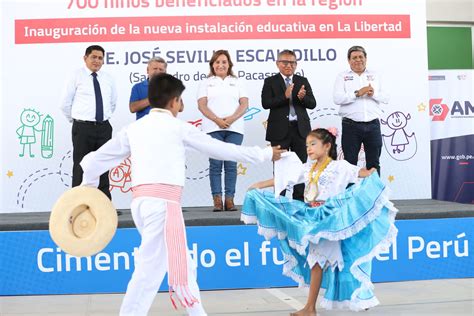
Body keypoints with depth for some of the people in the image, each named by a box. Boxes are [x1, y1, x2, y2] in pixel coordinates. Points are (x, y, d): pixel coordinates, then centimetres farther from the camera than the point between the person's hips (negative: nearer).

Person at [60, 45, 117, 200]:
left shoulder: (108, 79, 11)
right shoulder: (77, 76, -2)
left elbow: (113, 102, 23)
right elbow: (65, 103, 1)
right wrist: (75, 120, 6)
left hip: (104, 127, 5)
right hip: (83, 128, -4)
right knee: (81, 167, -3)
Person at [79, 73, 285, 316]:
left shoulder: (133, 129, 16)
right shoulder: (178, 127, 3)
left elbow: (94, 161, 18)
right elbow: (222, 149, 9)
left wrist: (88, 187, 37)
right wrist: (265, 154, 20)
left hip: (141, 203, 7)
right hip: (163, 203, -7)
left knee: (182, 266, 18)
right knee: (150, 270, -9)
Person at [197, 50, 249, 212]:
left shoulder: (237, 82, 16)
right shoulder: (206, 83, 13)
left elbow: (244, 104, 6)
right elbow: (202, 105, 2)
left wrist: (231, 118, -11)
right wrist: (217, 120, -13)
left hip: (234, 128, 1)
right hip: (213, 128, -1)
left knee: (231, 164, -3)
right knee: (215, 163, -6)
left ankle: (229, 199, -1)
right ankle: (217, 200, -6)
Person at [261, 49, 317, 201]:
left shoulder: (303, 81, 9)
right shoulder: (270, 82, 2)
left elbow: (312, 104, 3)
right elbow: (265, 103, -11)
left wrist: (303, 97, -19)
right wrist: (285, 96, -23)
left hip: (300, 129, 3)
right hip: (280, 131, -3)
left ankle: (299, 199, 14)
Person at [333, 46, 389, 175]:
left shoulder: (375, 76, 14)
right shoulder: (342, 77, 6)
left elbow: (385, 98, 7)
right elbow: (337, 98, -9)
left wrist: (374, 94, -12)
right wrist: (357, 93, -18)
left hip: (373, 125, 2)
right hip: (351, 125, -2)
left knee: (374, 163, 8)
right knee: (350, 163, 2)